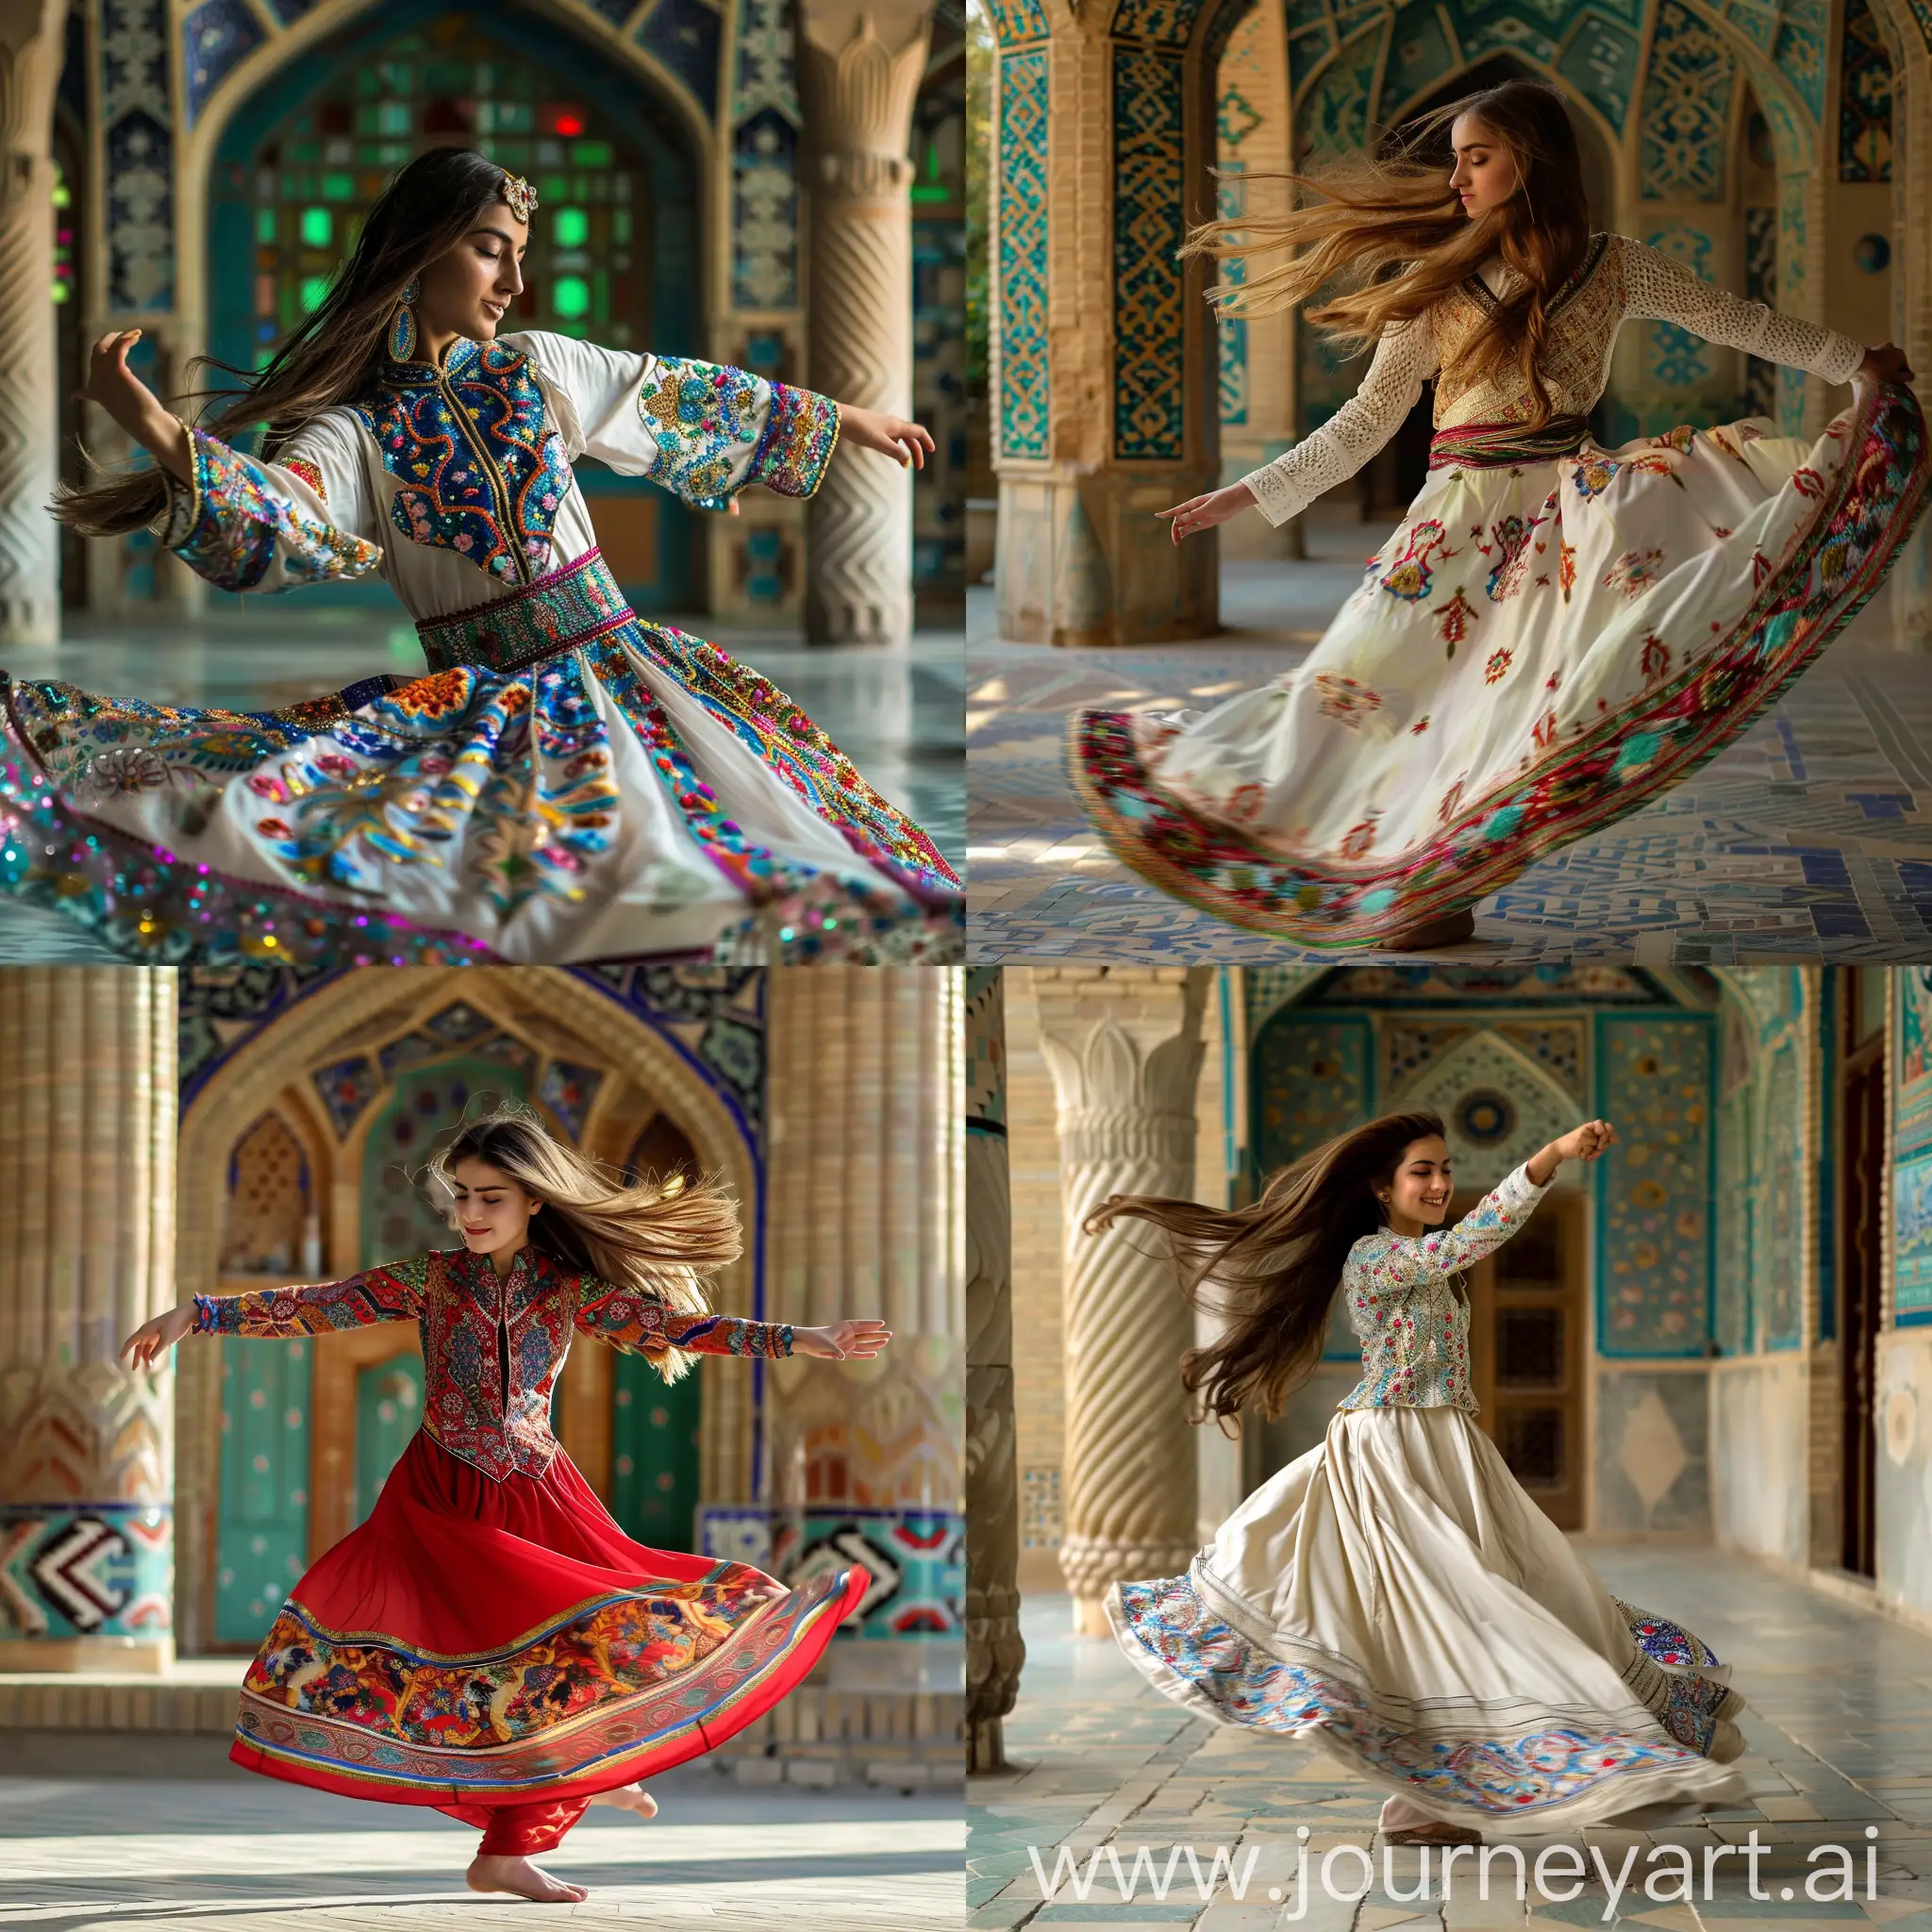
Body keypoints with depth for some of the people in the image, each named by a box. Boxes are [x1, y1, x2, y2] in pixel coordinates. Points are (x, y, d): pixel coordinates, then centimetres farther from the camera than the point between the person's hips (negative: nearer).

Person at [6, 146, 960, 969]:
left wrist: (839, 420, 34)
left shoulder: (539, 366, 12)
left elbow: (686, 395, 25)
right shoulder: (353, 433, -1)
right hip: (479, 699, -3)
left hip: (621, 663, 3)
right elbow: (277, 522, -21)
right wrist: (159, 433, -40)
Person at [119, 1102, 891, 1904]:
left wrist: (803, 1340, -16)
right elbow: (317, 1307, -10)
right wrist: (193, 1315, -19)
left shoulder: (571, 1289, -3)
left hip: (535, 1498, 2)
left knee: (563, 1645, -3)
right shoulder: (431, 1278, -6)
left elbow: (668, 1323, -8)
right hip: (444, 1498, -2)